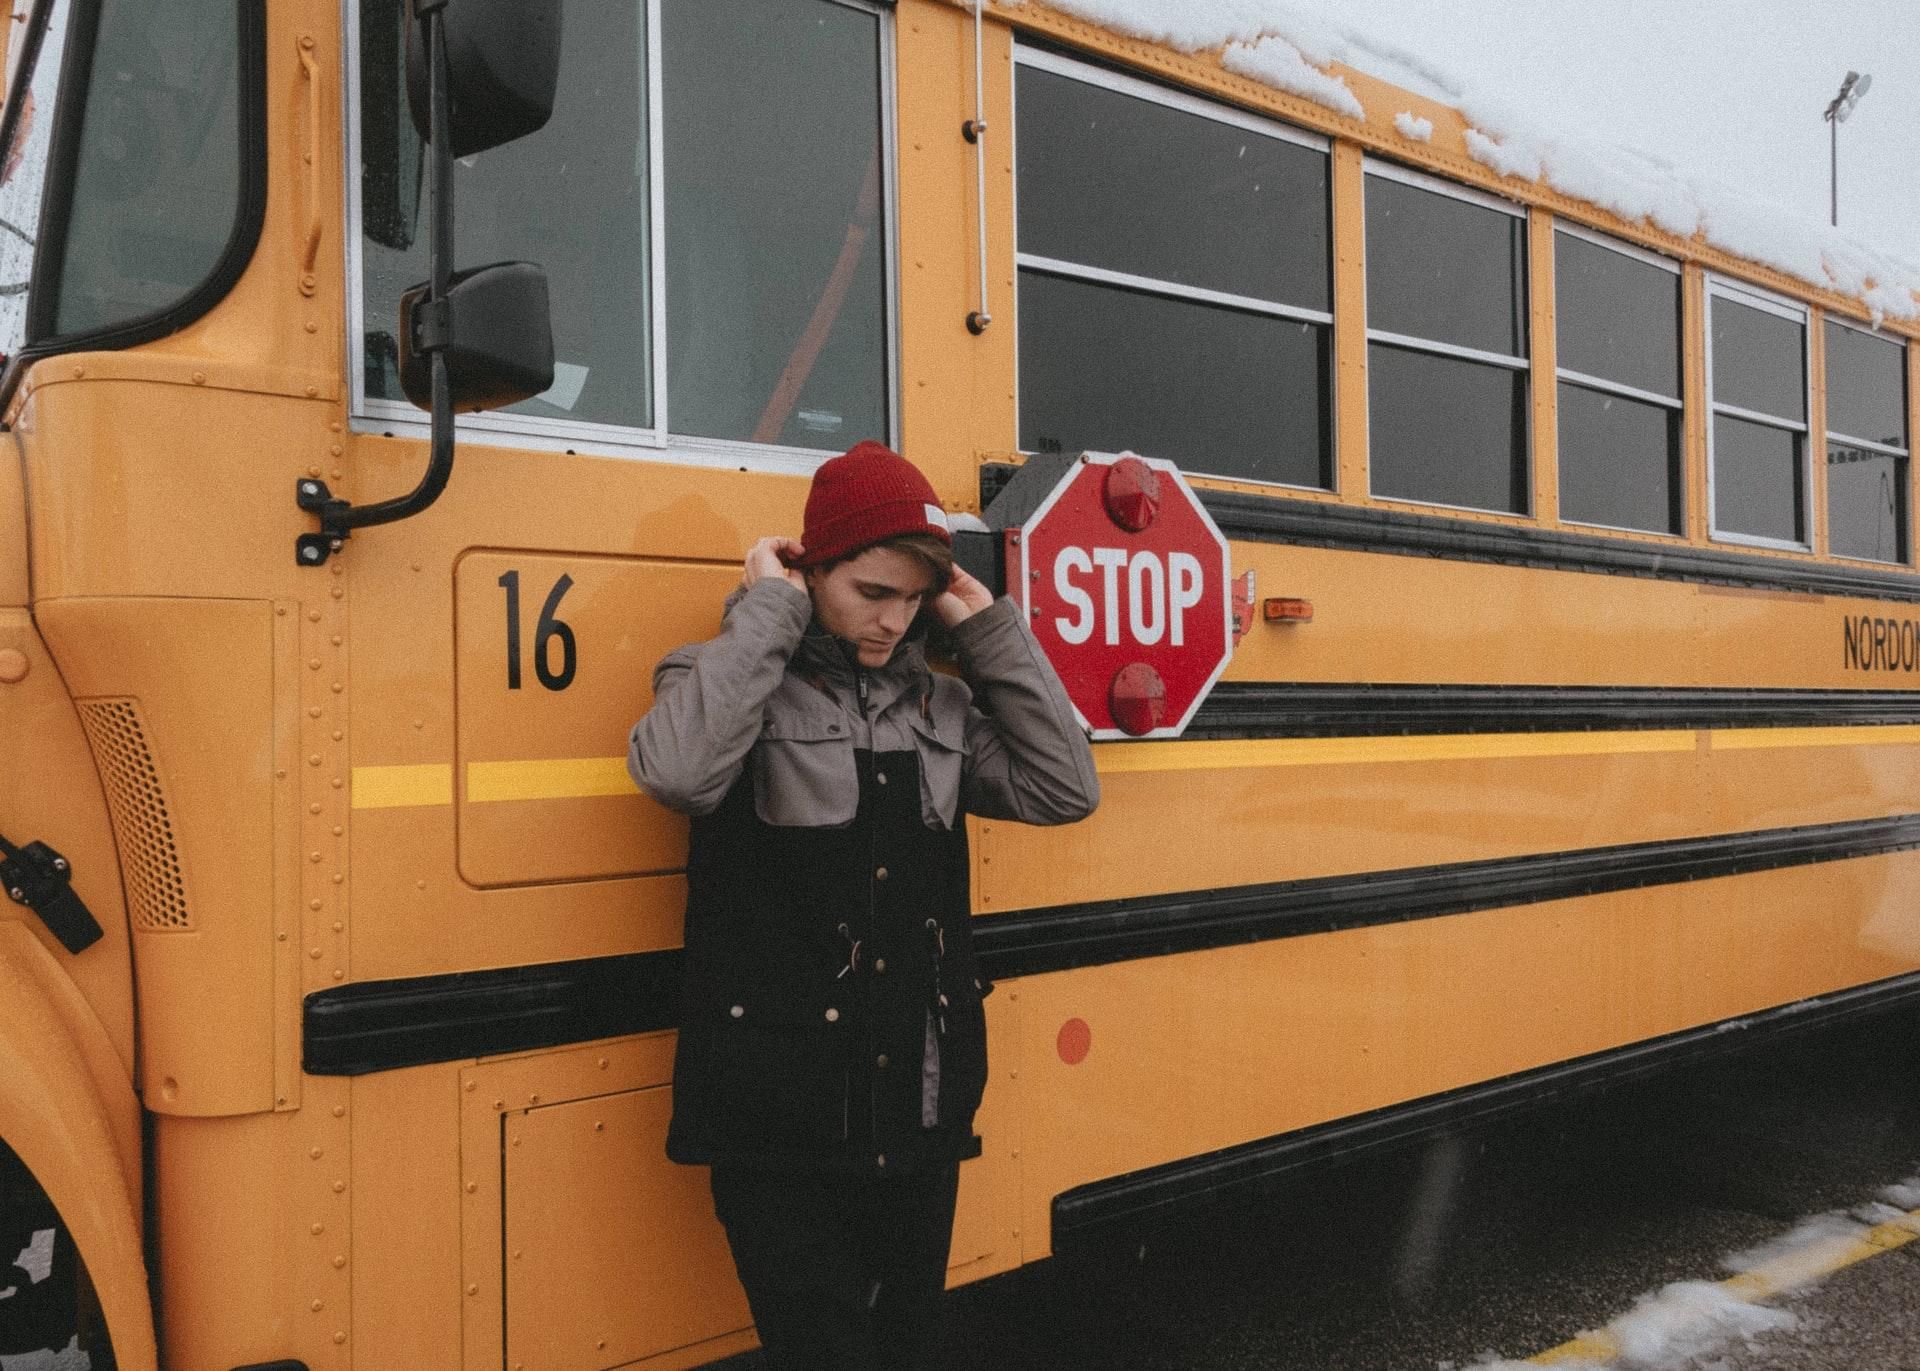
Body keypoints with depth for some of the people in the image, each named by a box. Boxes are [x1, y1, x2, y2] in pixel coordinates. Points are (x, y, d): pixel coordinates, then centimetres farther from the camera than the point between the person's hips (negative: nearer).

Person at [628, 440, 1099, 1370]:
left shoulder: (938, 701, 10)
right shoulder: (733, 678, -6)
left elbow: (1065, 789, 1)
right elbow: (674, 771, -27)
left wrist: (984, 625, 0)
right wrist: (765, 609, -17)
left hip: (921, 1117, 5)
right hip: (782, 1124, -5)